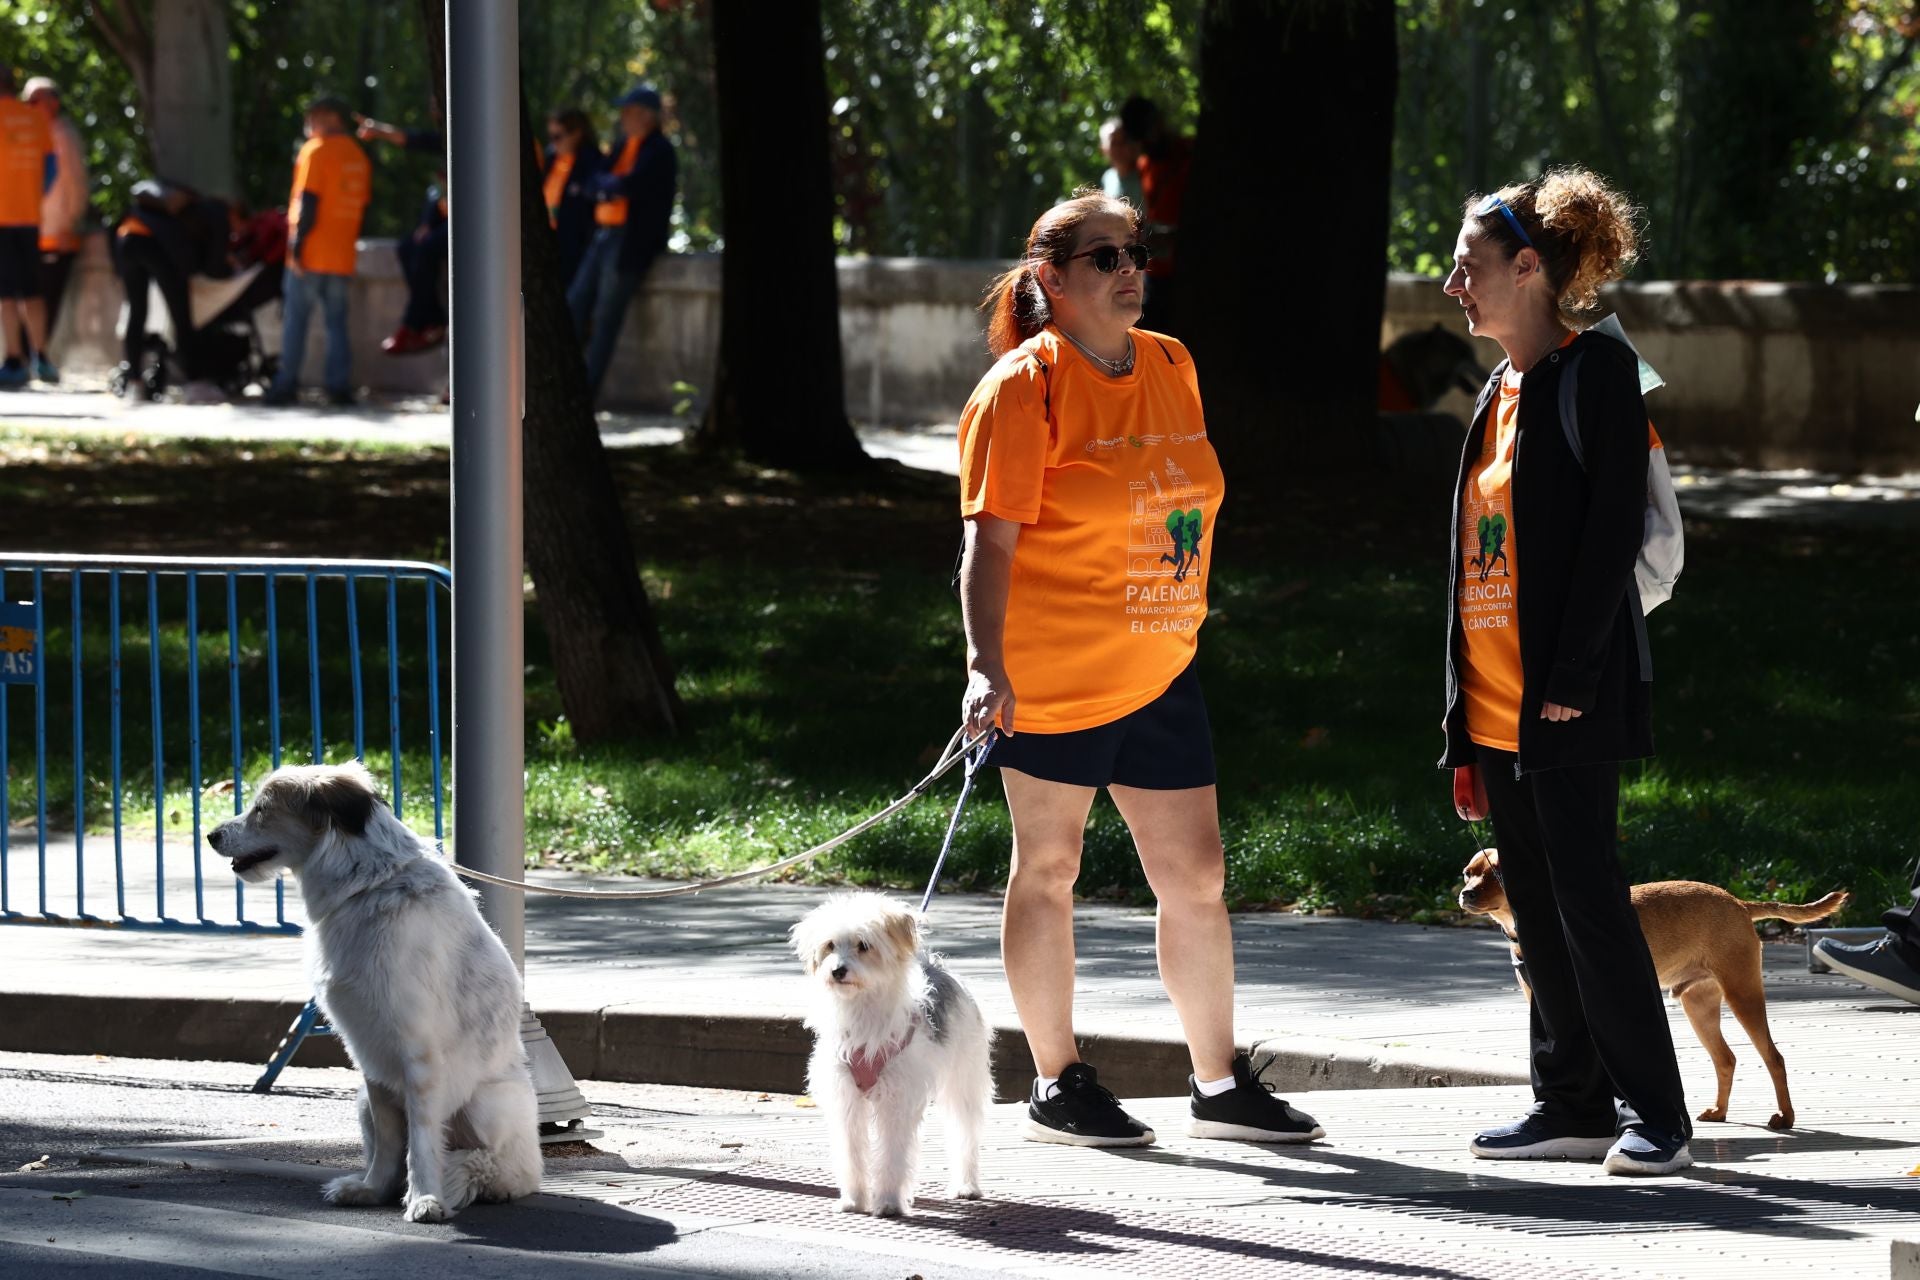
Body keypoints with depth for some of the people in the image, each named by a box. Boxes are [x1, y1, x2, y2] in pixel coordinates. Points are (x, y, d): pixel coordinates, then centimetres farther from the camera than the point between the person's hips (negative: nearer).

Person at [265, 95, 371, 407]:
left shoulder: (316, 151, -9)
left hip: (311, 254, -6)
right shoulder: (359, 157, 13)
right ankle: (339, 386, 1)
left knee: (295, 320, 0)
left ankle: (286, 385, -1)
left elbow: (308, 202, -15)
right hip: (343, 259, 6)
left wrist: (296, 246, -15)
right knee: (337, 322, 8)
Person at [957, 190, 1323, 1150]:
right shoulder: (1025, 386, -10)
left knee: (1197, 875, 7)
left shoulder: (1170, 367, 10)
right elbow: (991, 537, -16)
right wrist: (987, 665, -25)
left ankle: (1220, 1085, 15)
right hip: (1049, 672, -7)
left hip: (1159, 671, 7)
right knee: (1048, 868, 4)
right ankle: (1056, 1086, 12)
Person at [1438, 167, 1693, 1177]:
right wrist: (1464, 700, 14)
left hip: (1568, 704, -9)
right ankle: (1575, 1104, 16)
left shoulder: (1596, 372, -9)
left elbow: (1616, 527, -15)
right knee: (1537, 907, 10)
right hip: (1496, 703, 9)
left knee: (1587, 898, -9)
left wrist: (1571, 677, -19)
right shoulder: (1500, 393, 16)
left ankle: (1655, 1114, -3)